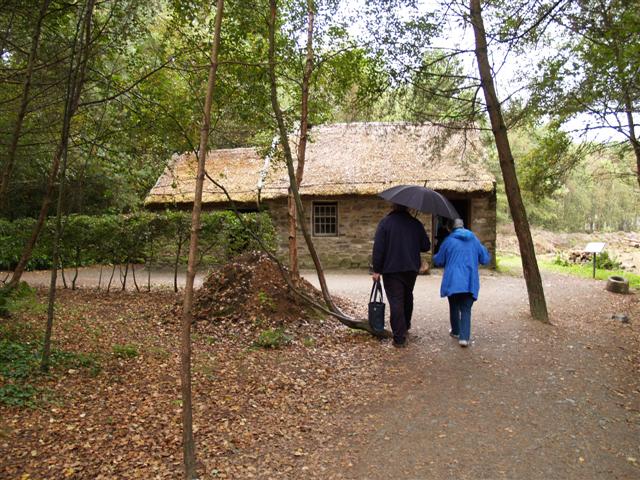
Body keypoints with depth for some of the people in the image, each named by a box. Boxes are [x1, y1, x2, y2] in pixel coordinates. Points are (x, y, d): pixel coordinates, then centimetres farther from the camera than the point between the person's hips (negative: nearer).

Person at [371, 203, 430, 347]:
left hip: (392, 270, -4)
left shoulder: (385, 222, -8)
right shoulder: (416, 224, 1)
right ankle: (406, 325, 42)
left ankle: (399, 337, -4)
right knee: (407, 296, 25)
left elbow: (378, 248, -13)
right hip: (411, 269, 4)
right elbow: (426, 246, 4)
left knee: (396, 301, -2)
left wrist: (376, 269, -8)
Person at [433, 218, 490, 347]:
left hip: (453, 281, -1)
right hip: (470, 282, 2)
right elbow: (485, 259, 11)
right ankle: (464, 337, -9)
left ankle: (455, 331, 30)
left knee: (454, 307, 16)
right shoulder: (474, 240, 5)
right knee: (466, 309, 3)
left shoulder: (448, 240, -3)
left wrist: (434, 257, 25)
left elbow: (439, 261, 3)